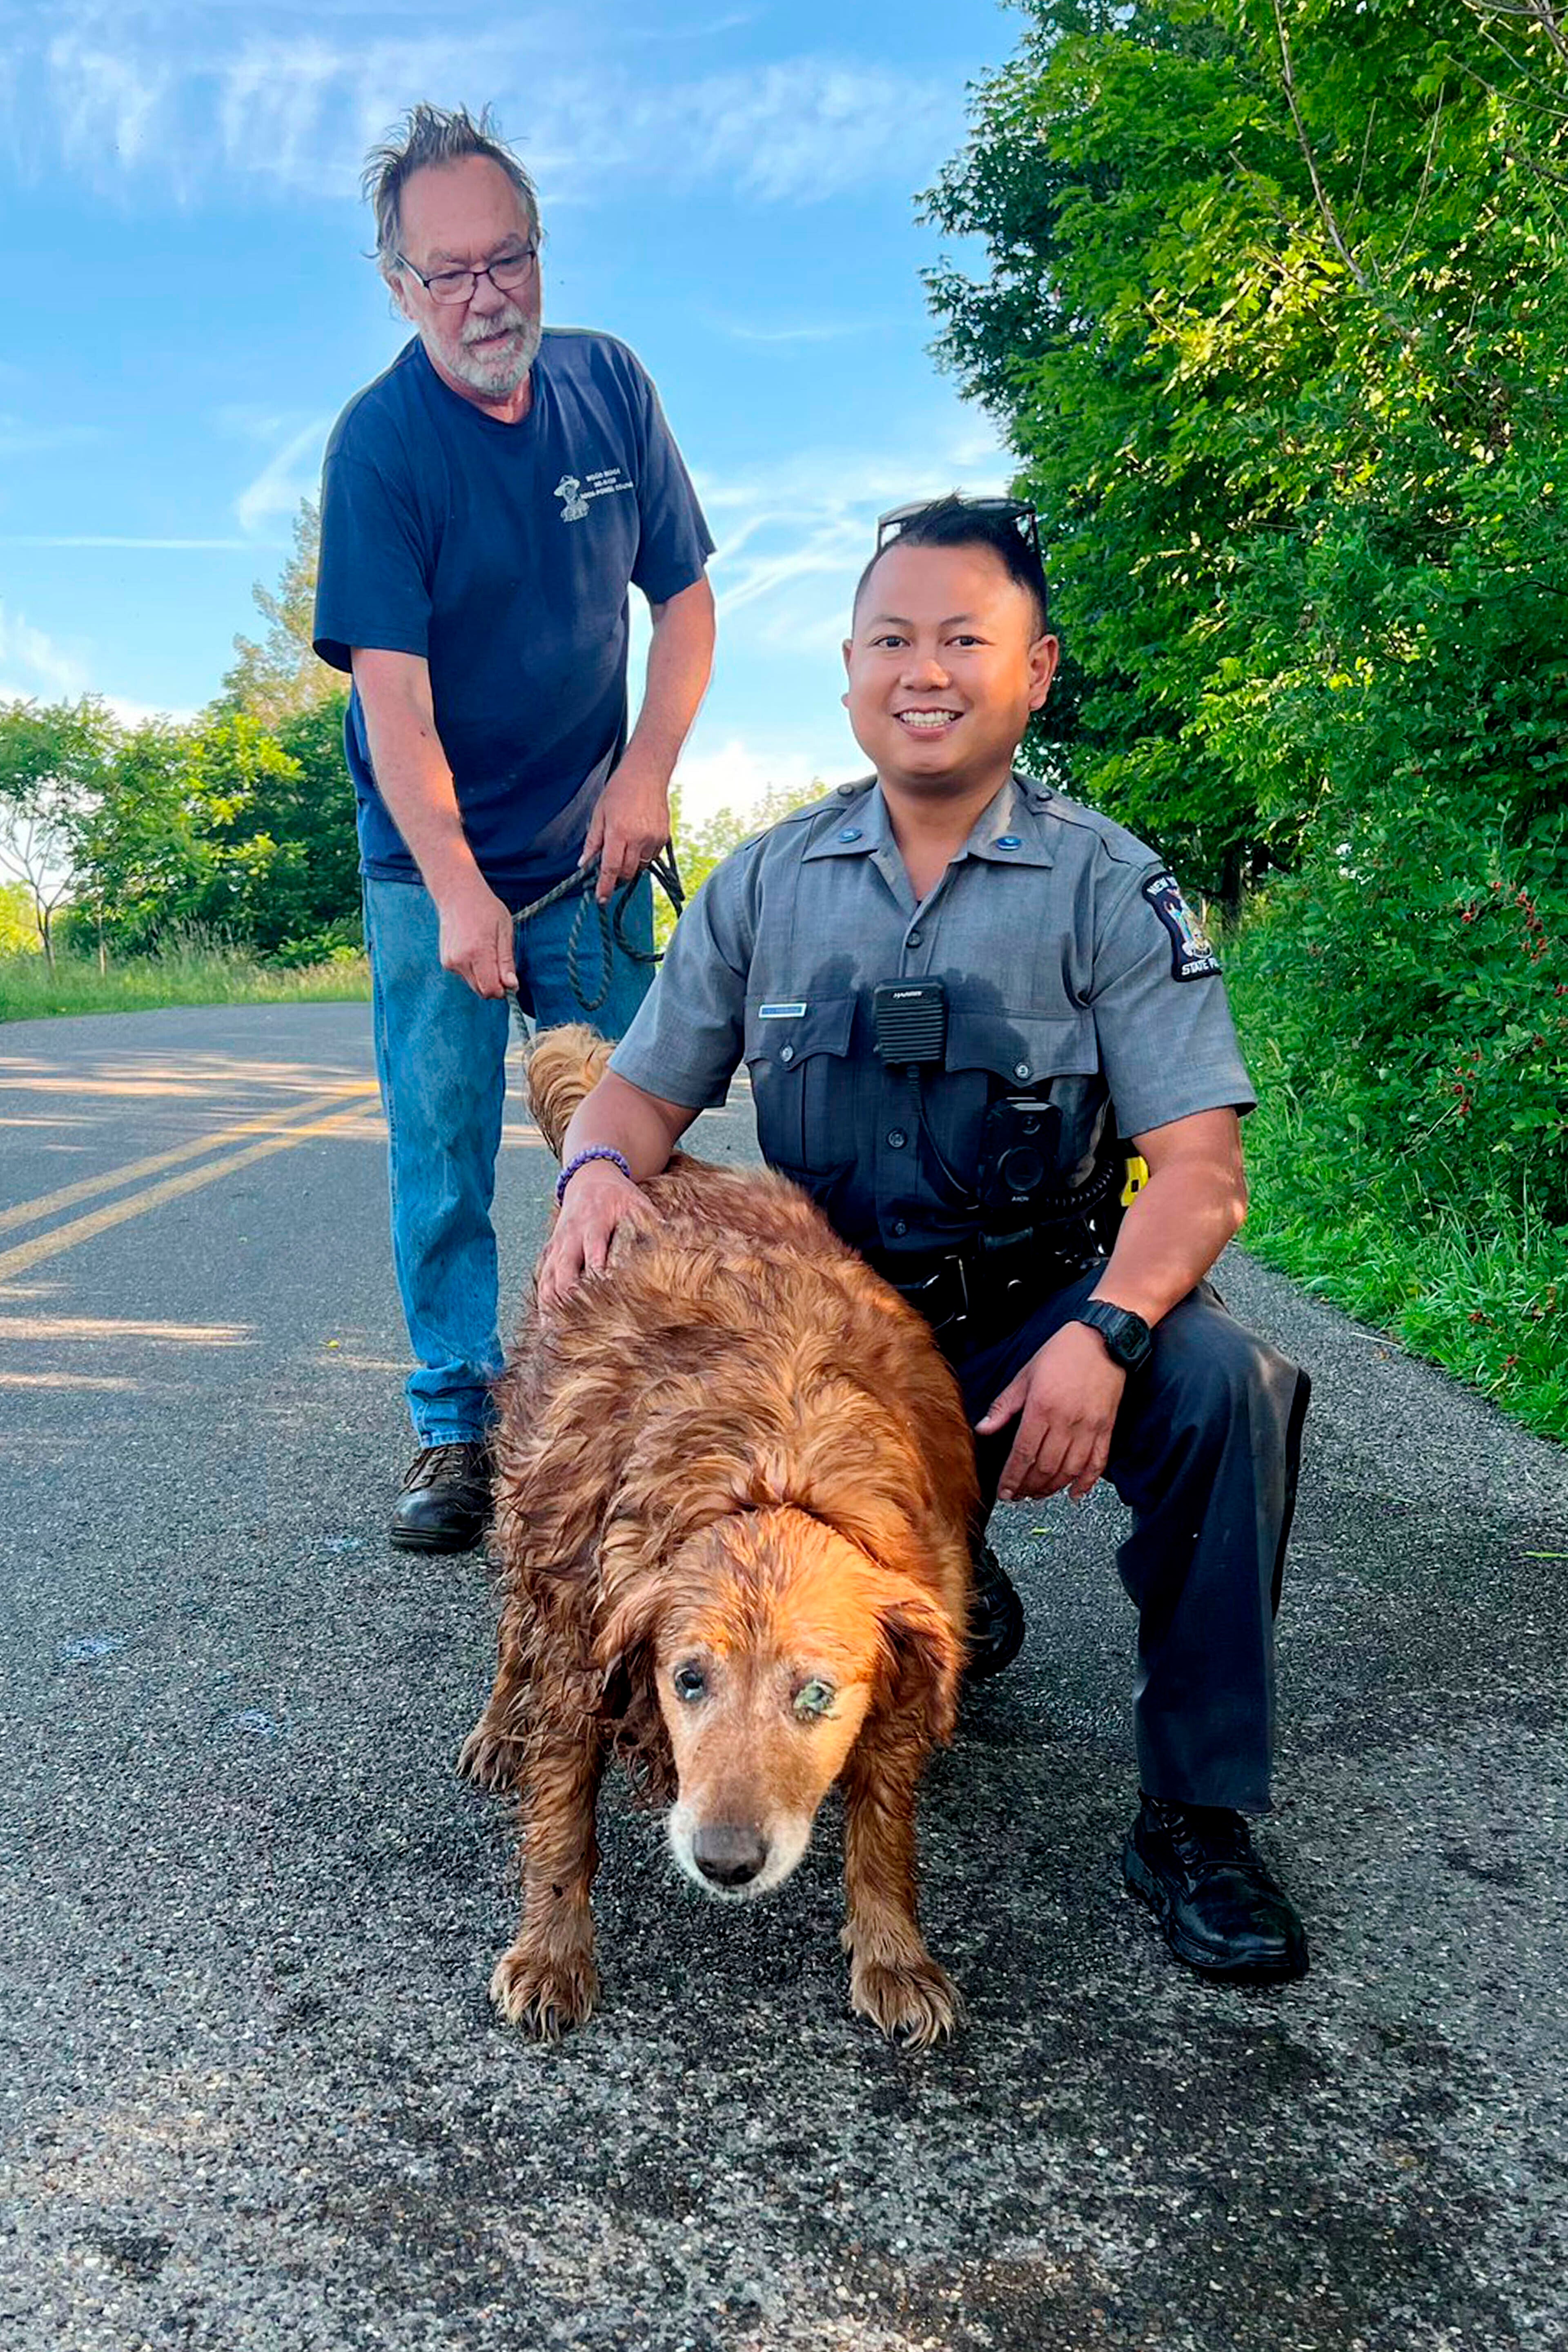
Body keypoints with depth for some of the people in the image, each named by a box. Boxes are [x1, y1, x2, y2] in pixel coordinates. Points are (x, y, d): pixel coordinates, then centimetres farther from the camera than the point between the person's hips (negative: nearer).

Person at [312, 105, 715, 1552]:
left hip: (594, 846, 4)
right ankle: (457, 1431, 9)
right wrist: (456, 893, -26)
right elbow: (394, 692, -19)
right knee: (442, 1148, -2)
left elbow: (685, 595, 8)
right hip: (433, 857, -3)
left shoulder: (610, 386, 1)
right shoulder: (379, 443, -12)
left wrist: (648, 771, -5)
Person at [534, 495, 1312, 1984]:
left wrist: (1101, 1334, -31)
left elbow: (1199, 1168, -12)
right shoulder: (765, 884, 5)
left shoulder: (1109, 888, -5)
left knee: (1217, 1386, -31)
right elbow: (647, 1087, 8)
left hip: (1042, 1315, -3)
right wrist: (597, 1171, -17)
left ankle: (1195, 1816, -11)